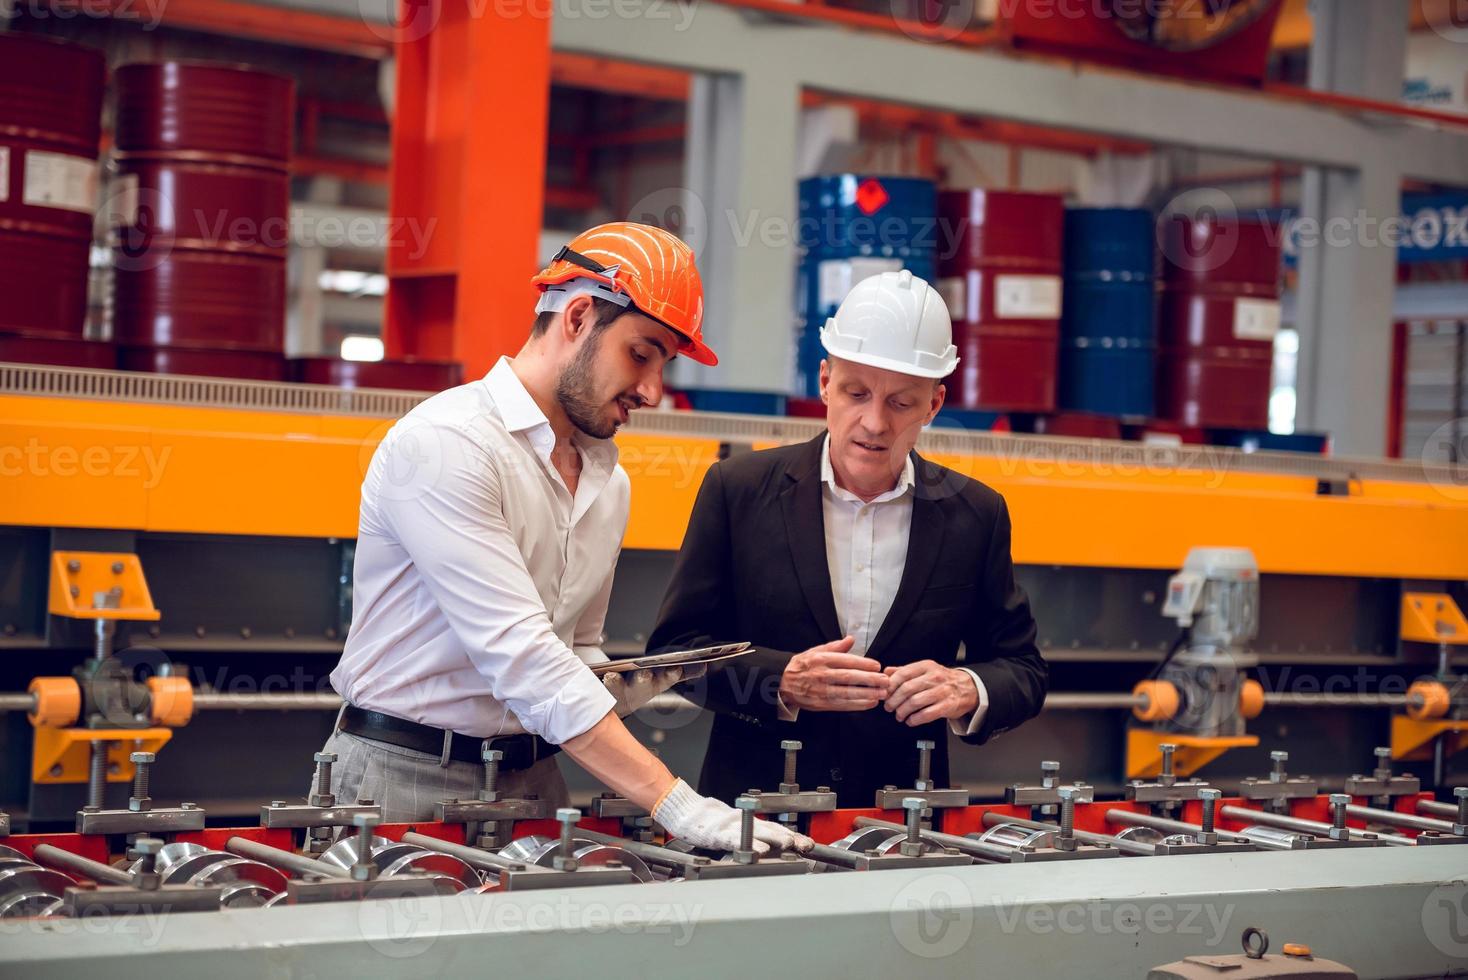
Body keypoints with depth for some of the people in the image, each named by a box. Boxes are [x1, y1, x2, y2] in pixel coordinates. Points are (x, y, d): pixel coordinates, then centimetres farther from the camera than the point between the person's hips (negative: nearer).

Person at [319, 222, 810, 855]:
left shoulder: (609, 483, 12)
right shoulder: (444, 444, -15)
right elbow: (519, 654, -24)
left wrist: (620, 686, -3)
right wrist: (674, 803, -29)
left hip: (532, 779, 7)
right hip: (407, 779, -6)